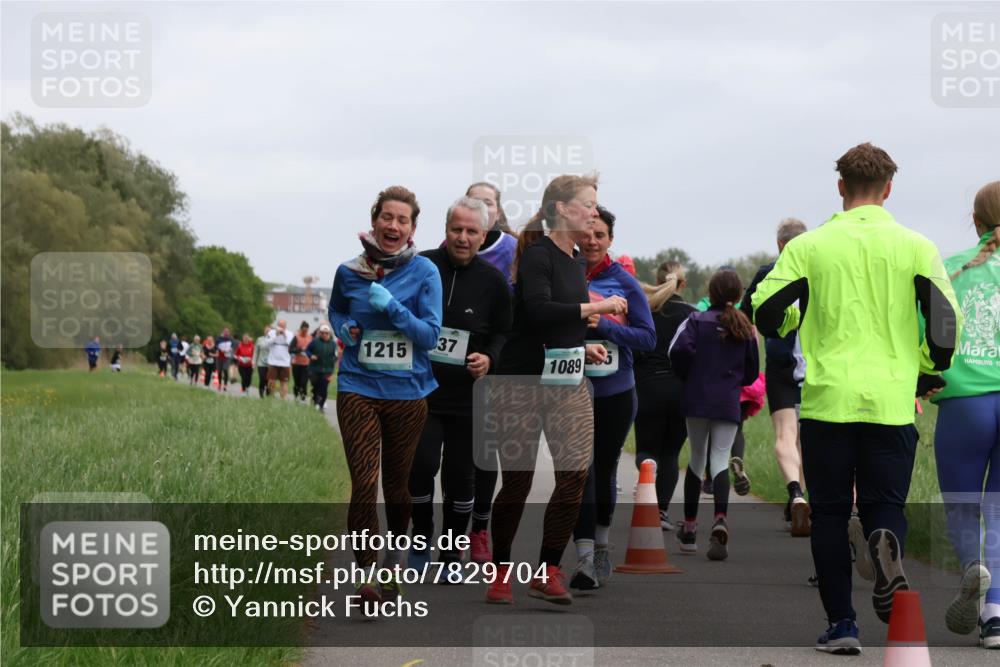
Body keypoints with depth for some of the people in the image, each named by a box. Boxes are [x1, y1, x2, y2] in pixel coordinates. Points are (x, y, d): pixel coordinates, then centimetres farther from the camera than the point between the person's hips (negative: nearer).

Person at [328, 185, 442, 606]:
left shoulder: (424, 272, -4)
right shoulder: (349, 272, 2)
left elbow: (431, 335, -7)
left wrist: (392, 307, -19)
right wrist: (344, 330, 1)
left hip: (408, 392, 0)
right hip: (358, 389, 0)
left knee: (397, 481, 14)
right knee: (364, 483, -13)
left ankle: (394, 560, 36)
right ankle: (365, 572, -10)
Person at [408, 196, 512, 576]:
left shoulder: (493, 281, 1)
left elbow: (504, 333, 9)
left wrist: (490, 358, -10)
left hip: (468, 395, 1)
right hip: (420, 390, -1)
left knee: (461, 476, 6)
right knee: (421, 465, -10)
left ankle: (451, 553, 19)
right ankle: (421, 541, 12)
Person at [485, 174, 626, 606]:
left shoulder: (574, 262, 14)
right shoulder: (537, 254, -10)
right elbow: (538, 311, -25)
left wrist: (583, 347, 10)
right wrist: (597, 307, -20)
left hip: (568, 384, 7)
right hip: (524, 380, -7)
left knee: (576, 473, -6)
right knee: (517, 481, -1)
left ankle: (547, 572, 2)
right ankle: (500, 573, 14)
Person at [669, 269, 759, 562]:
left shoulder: (697, 320, 0)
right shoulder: (745, 328, 7)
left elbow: (680, 349, -17)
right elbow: (751, 373, 12)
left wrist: (686, 374, 3)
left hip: (697, 399, 0)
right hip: (729, 404, 0)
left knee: (697, 458, 13)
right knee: (720, 461, -4)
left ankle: (689, 527, 19)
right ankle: (720, 519, -30)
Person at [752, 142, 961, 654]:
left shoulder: (809, 246, 0)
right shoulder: (915, 246, 2)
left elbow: (765, 312, -1)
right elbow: (946, 317, -2)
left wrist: (793, 320, 22)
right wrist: (931, 366, 16)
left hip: (827, 400, 0)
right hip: (892, 400, 0)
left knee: (830, 514, 9)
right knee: (885, 504, 10)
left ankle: (841, 626, 5)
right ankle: (886, 542, -26)